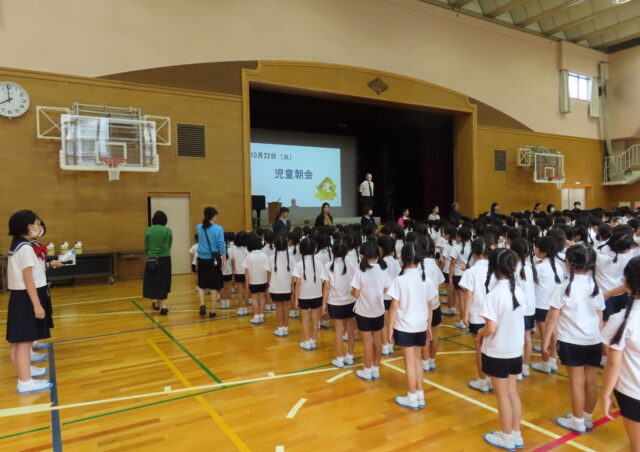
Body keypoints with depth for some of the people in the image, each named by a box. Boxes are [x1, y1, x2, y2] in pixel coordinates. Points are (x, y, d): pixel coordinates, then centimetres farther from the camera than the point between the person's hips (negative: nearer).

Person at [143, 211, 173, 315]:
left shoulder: (148, 230, -3)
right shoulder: (168, 231, -4)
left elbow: (146, 247, 4)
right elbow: (169, 246, 1)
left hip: (152, 259, 0)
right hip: (165, 259, 0)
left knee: (153, 281, 16)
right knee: (163, 282, 11)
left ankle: (156, 303, 28)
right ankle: (162, 305, 5)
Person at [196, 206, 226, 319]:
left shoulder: (199, 227, 1)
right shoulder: (218, 229, -9)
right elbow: (222, 245, -11)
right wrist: (224, 260, -6)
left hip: (202, 259, 3)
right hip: (214, 260, -3)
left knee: (201, 284, 18)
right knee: (214, 286, 6)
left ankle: (202, 305, -1)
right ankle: (212, 311, 10)